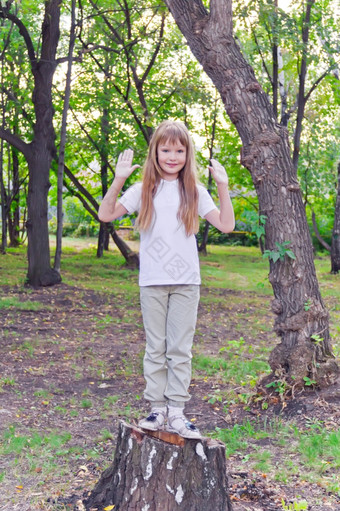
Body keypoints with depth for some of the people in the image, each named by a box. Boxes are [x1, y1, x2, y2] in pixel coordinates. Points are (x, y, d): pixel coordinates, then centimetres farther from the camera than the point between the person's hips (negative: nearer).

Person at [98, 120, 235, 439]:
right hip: (152, 281, 0)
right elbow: (106, 215, -6)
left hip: (186, 282, 0)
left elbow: (226, 225, -3)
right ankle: (158, 410, 15)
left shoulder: (194, 192, 3)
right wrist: (118, 180, -17)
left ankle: (176, 414, 9)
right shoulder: (144, 190, 2)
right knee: (155, 349, 7)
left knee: (180, 349, 3)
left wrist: (223, 187, -11)